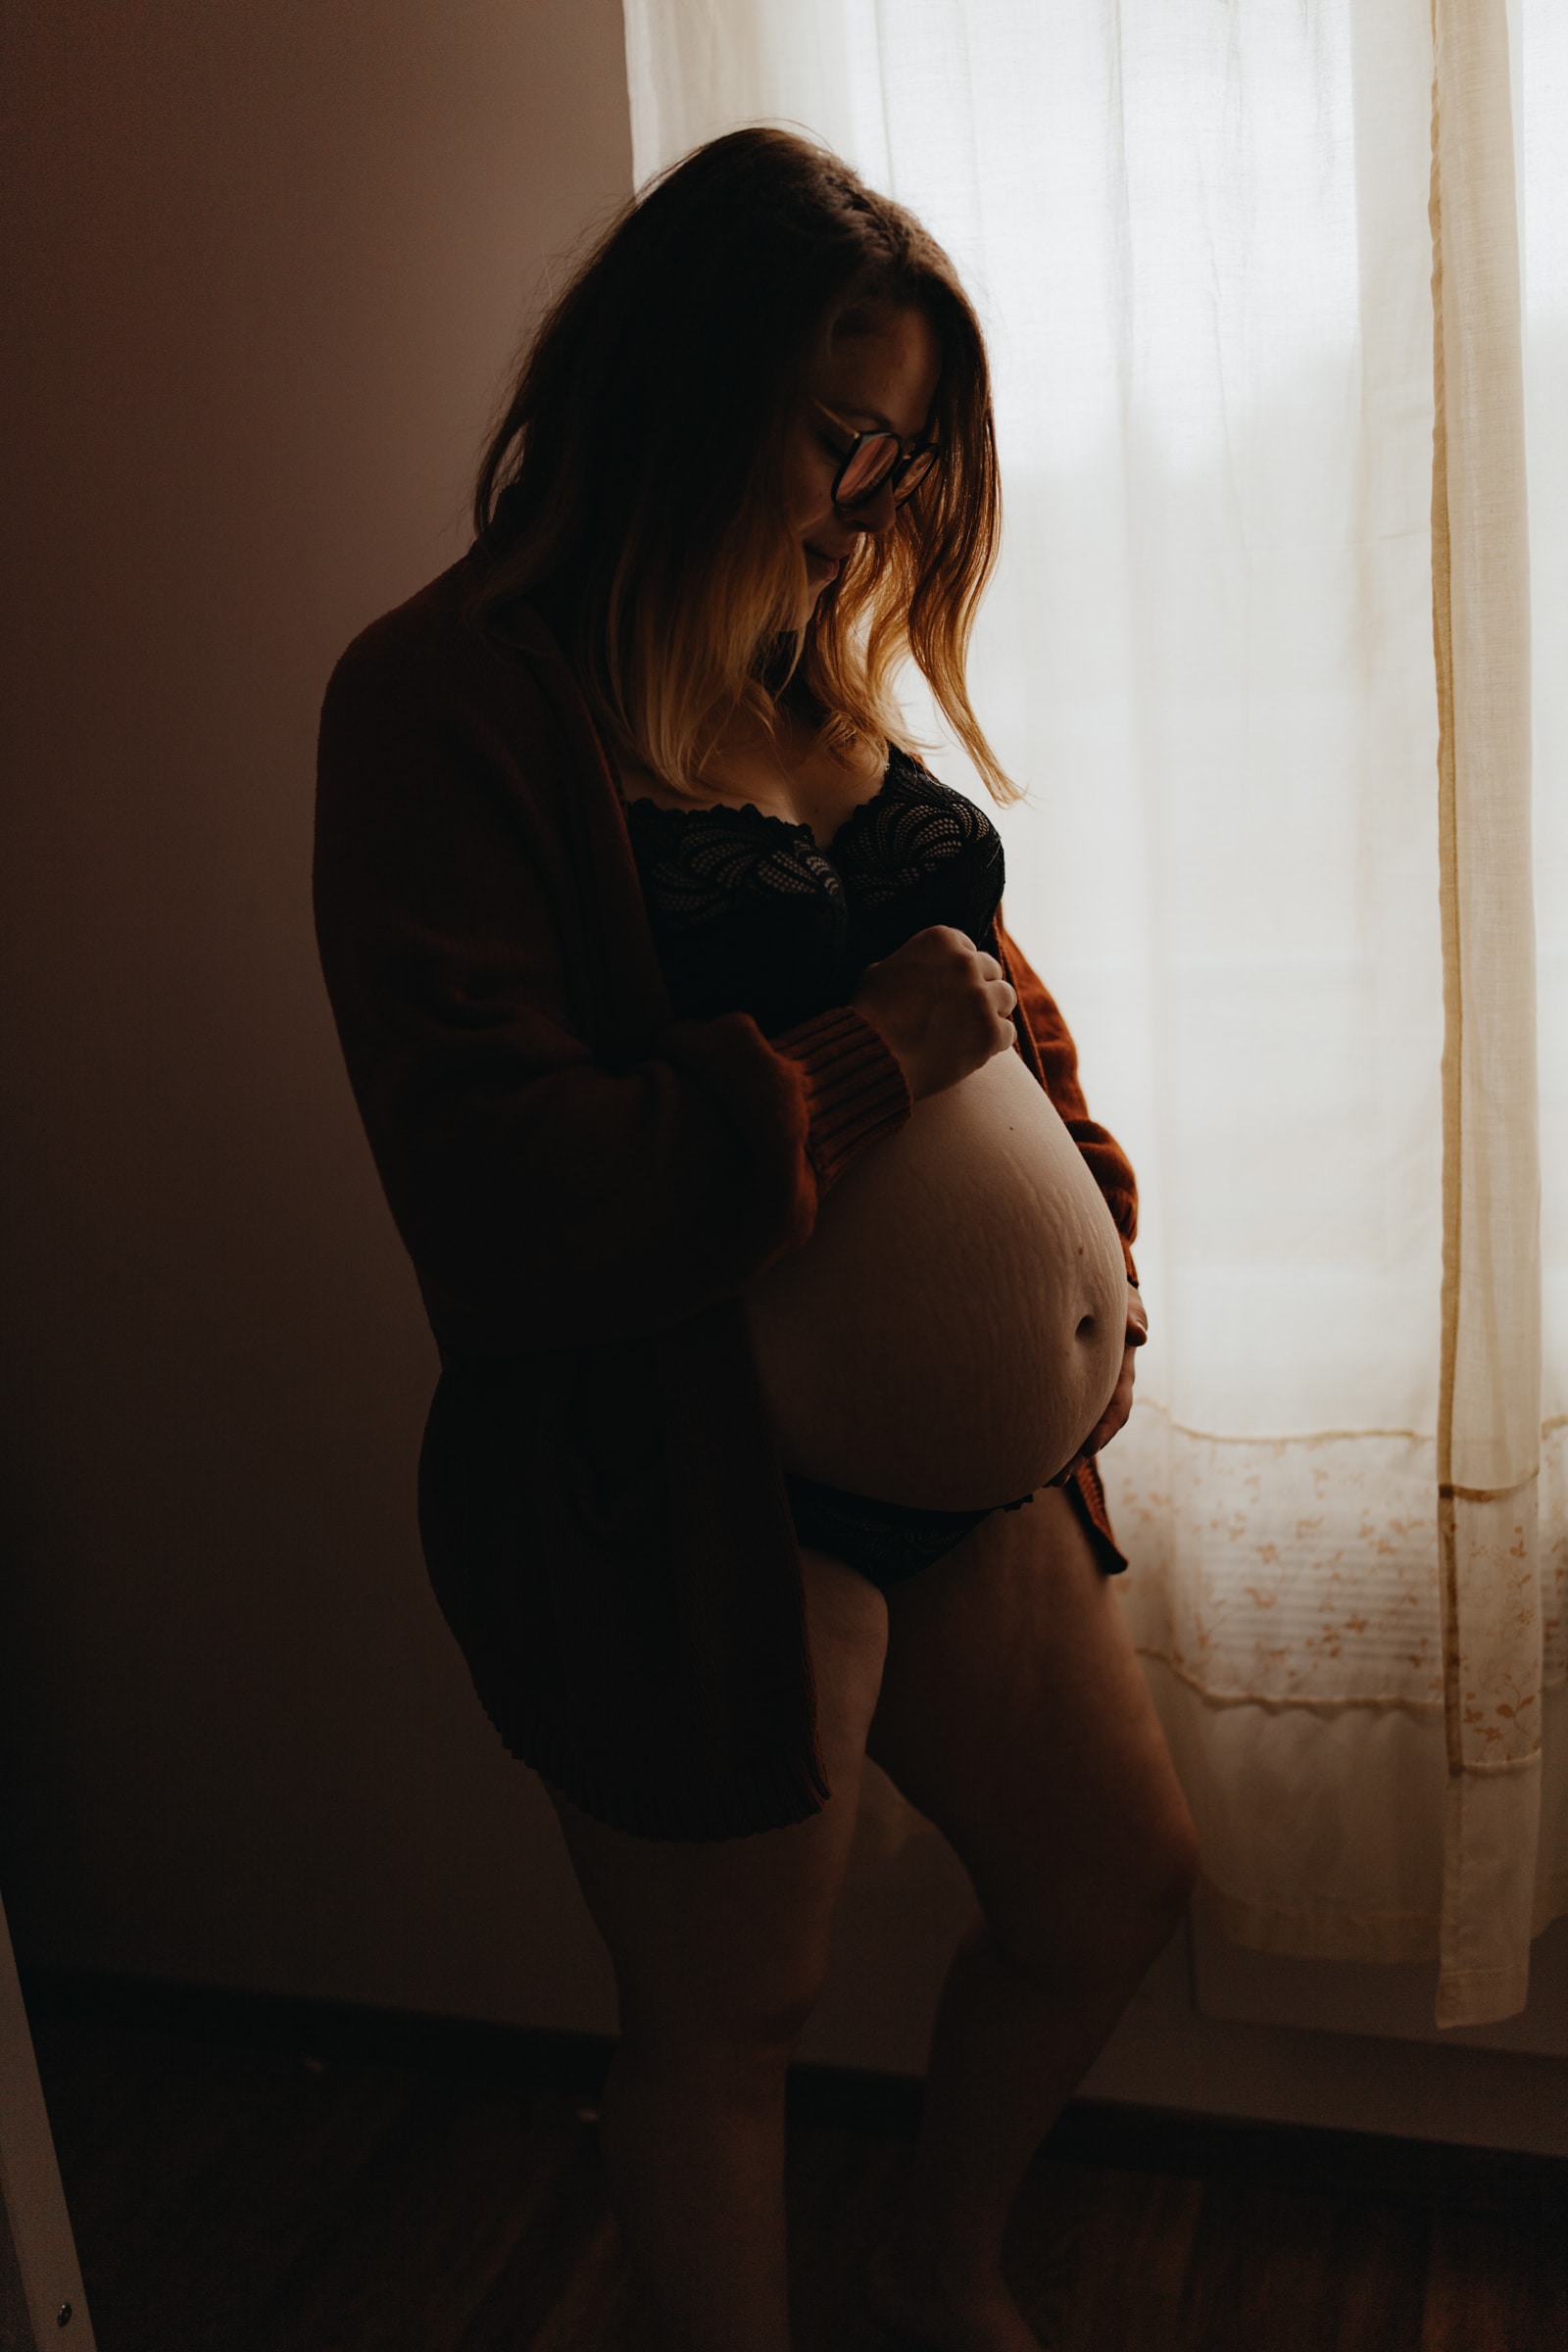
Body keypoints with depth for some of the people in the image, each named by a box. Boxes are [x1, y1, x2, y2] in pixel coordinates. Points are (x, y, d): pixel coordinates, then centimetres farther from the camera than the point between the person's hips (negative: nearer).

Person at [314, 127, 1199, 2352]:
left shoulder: (811, 663, 7)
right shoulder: (454, 702, -17)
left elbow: (971, 964, 20)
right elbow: (508, 1209, -27)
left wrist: (1067, 1148, 2)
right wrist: (881, 1046, -21)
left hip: (954, 1438, 8)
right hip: (679, 1495, -8)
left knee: (1117, 1888, 22)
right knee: (727, 2025, 15)